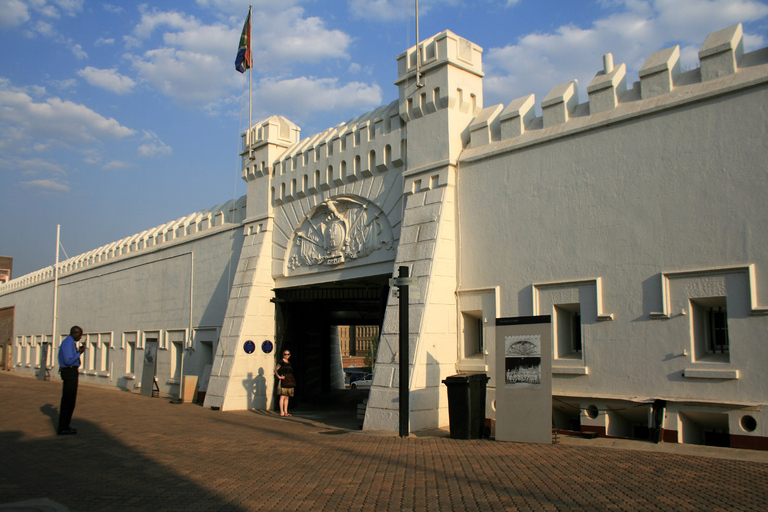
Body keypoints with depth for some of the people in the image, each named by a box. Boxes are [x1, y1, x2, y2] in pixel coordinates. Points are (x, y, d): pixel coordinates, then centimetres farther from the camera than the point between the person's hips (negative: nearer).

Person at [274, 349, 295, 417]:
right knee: (282, 397, -9)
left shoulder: (289, 363, 17)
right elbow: (275, 370, -16)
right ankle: (282, 412, -9)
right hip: (283, 381, -7)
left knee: (287, 397, 7)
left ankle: (285, 412, 11)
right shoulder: (281, 362, -5)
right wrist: (279, 376, -19)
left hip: (289, 381, 7)